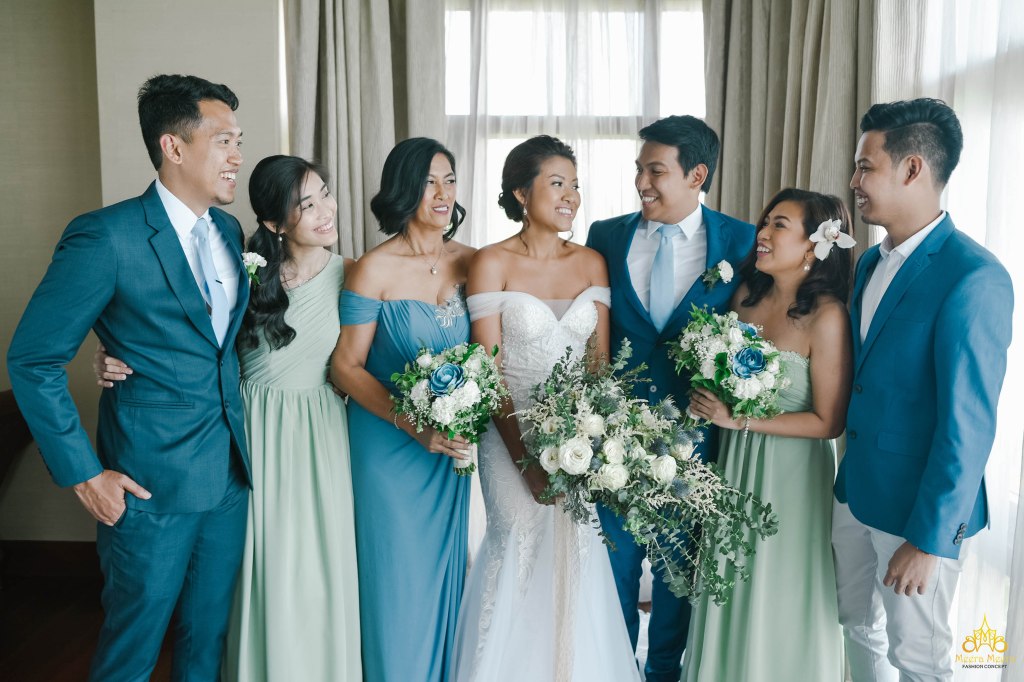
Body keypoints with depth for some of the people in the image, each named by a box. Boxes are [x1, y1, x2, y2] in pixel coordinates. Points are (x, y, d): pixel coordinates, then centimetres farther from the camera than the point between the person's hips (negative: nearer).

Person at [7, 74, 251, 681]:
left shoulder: (230, 231, 6)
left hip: (232, 471, 6)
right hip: (152, 483, -6)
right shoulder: (107, 237, -15)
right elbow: (33, 361, -11)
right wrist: (84, 475, -11)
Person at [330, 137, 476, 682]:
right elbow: (345, 366, -11)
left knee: (444, 569, 17)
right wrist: (414, 426, -20)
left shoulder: (470, 262, 0)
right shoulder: (374, 270, -12)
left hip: (453, 447, 4)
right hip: (389, 447, -4)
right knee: (398, 576, 8)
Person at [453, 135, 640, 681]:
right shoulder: (492, 263, -7)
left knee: (576, 559, 7)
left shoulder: (592, 263, 5)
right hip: (513, 434, -3)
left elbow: (601, 358, 4)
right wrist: (526, 457, -16)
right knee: (522, 554, -1)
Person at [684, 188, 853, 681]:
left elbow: (828, 421, -16)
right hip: (734, 461, 6)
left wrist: (738, 420, -18)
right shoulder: (745, 295, -1)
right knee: (730, 589, 18)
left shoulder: (827, 316, -18)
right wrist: (711, 404, -5)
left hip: (790, 471, -5)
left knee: (779, 596, 12)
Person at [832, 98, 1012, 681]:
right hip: (855, 490, 7)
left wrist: (929, 538, -18)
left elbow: (969, 425, -21)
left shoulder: (974, 277, -21)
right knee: (859, 631, 22)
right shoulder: (871, 262, 5)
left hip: (920, 505, -7)